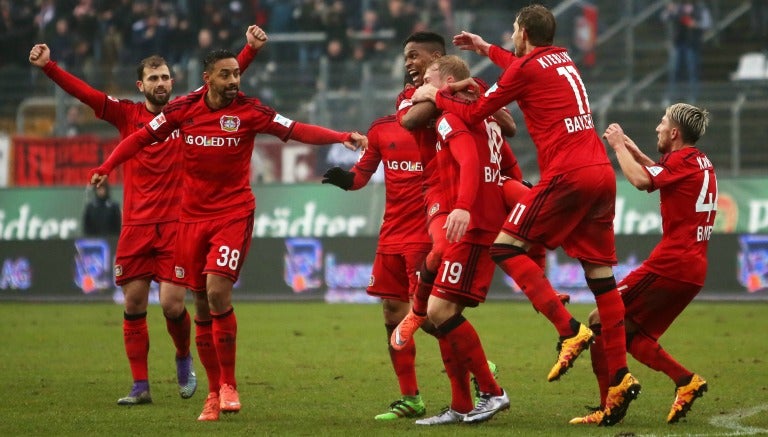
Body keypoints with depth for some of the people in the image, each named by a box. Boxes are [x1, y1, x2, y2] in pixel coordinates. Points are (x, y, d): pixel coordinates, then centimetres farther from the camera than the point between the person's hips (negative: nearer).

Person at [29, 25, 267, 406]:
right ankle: (140, 386, 9)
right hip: (136, 226, 2)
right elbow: (83, 92, -3)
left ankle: (184, 359, 22)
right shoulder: (127, 115, 5)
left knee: (172, 305, -8)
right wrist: (47, 66, -14)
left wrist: (250, 49, -17)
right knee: (133, 305, 1)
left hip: (176, 224, -2)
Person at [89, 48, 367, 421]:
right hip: (192, 215, 3)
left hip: (234, 213, -3)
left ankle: (228, 384, -3)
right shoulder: (183, 109, -1)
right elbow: (141, 138, 7)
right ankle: (214, 392, 18)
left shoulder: (248, 111, -7)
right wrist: (105, 168, -3)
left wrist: (344, 138, -25)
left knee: (217, 291, -19)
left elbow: (297, 131, -13)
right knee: (202, 304, 6)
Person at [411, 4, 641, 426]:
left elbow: (473, 114, 4)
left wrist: (435, 96, 20)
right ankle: (620, 379, 2)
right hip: (602, 173, 8)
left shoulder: (525, 68, -3)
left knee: (506, 246, -2)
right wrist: (487, 50, 53)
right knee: (601, 274, 7)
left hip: (567, 175, -8)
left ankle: (569, 331, -16)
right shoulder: (563, 60, 20)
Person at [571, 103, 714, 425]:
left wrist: (618, 146, -5)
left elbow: (641, 180, -20)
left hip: (669, 265, -9)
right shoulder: (700, 163, 18)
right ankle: (685, 380, -3)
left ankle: (609, 407, -9)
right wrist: (635, 152, 25)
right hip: (694, 271, 9)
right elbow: (662, 177, 35)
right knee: (631, 334, 14)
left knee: (601, 322, -4)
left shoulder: (683, 160, -9)